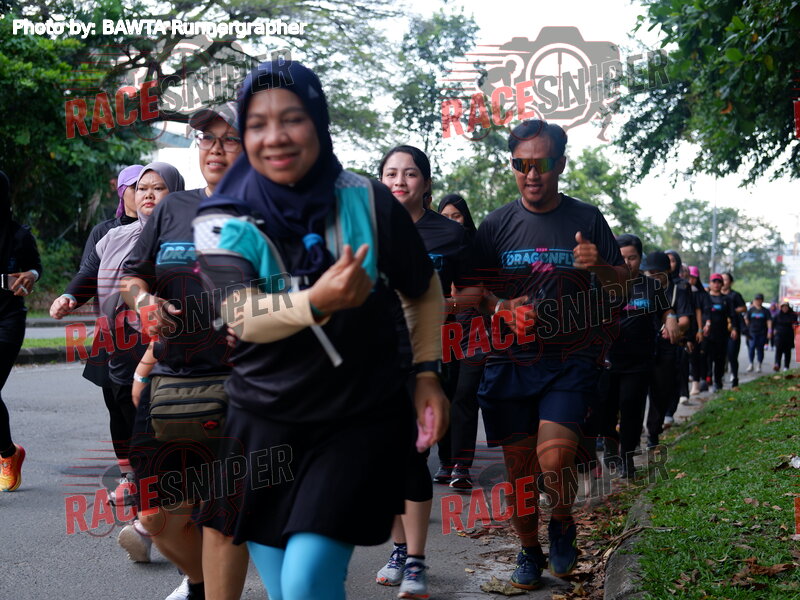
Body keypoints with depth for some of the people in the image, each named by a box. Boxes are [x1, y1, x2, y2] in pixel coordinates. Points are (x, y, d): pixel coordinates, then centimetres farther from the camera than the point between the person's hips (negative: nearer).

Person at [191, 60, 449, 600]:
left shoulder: (371, 204, -9)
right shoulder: (226, 219, -7)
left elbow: (425, 292, 7)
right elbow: (240, 316, -22)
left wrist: (428, 373, -1)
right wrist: (317, 302, -39)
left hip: (362, 420, -2)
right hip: (265, 423, 2)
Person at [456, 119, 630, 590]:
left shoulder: (587, 219, 4)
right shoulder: (497, 225, 5)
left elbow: (624, 282, 11)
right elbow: (469, 291, 6)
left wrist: (599, 266, -11)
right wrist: (501, 308, -15)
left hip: (570, 361, -2)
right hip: (510, 362, 2)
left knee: (553, 461, -17)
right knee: (519, 468, 6)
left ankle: (563, 525, 15)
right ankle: (529, 551, 30)